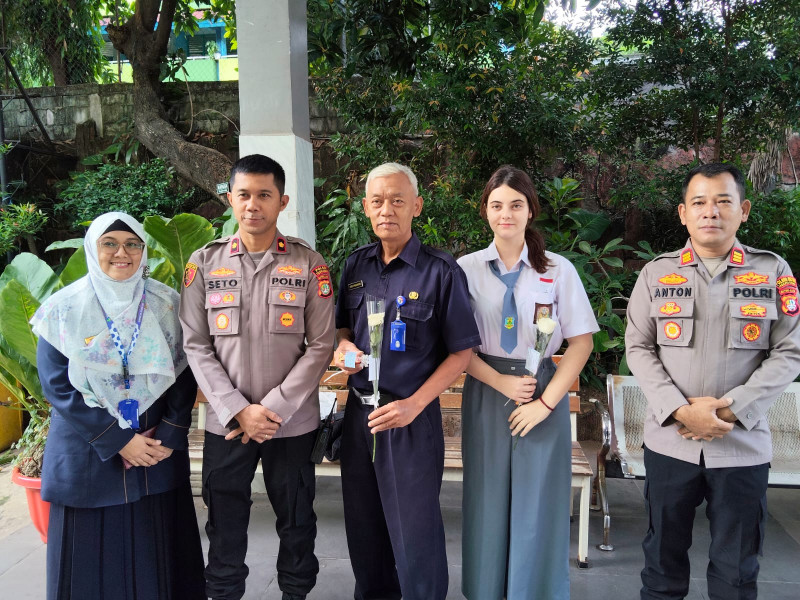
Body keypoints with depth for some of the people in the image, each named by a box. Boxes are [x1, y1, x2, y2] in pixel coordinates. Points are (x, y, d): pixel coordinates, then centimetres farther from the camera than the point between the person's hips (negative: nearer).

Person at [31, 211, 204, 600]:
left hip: (159, 451, 1)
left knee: (158, 552, 7)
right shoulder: (63, 309, -3)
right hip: (88, 454, -1)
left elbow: (183, 375, 1)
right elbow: (57, 385, -8)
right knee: (94, 556, 7)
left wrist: (169, 435, -10)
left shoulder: (166, 305, 1)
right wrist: (119, 441, -13)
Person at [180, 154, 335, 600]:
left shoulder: (309, 263, -2)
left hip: (293, 423, 0)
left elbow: (320, 346, -4)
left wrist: (273, 409, -12)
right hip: (226, 422, 1)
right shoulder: (204, 262, 1)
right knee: (225, 524, 12)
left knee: (297, 521, 12)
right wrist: (238, 410, -11)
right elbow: (197, 346, -1)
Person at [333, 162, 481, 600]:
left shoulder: (441, 272, -10)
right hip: (358, 413, 5)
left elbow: (461, 352, -8)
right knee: (364, 528, 19)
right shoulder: (356, 264, 4)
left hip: (411, 419, -5)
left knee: (415, 534, 6)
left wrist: (414, 404, -16)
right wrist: (343, 346, -6)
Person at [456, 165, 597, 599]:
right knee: (488, 502, 9)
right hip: (485, 393, 1)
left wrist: (545, 402, -10)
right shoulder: (467, 269, 0)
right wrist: (501, 382, -12)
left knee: (538, 506, 6)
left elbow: (581, 342, -3)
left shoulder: (558, 269, -2)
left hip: (543, 392, 0)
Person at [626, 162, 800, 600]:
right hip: (669, 442, 1)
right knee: (663, 556, 14)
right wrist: (681, 411, -13)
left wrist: (731, 410, -13)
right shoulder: (656, 273, 3)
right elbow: (639, 349, 0)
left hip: (743, 445, 0)